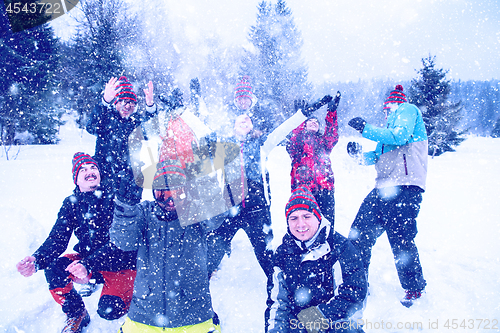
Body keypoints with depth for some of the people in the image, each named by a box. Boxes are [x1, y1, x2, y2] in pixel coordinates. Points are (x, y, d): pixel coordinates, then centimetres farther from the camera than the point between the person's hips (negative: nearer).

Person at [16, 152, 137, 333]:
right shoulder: (72, 203, -1)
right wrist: (37, 260, -29)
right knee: (53, 268, -21)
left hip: (120, 262, -5)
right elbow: (57, 238, -8)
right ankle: (77, 315, 5)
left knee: (109, 309, -25)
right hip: (88, 257, 5)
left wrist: (88, 266, -39)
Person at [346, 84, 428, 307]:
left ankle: (415, 288, 14)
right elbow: (377, 156, 27)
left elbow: (399, 137, -14)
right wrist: (358, 154, 8)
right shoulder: (392, 124, 31)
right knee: (360, 232, 4)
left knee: (401, 239, -5)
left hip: (404, 188, -8)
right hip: (384, 188, 9)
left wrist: (365, 129, -11)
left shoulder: (408, 109, 6)